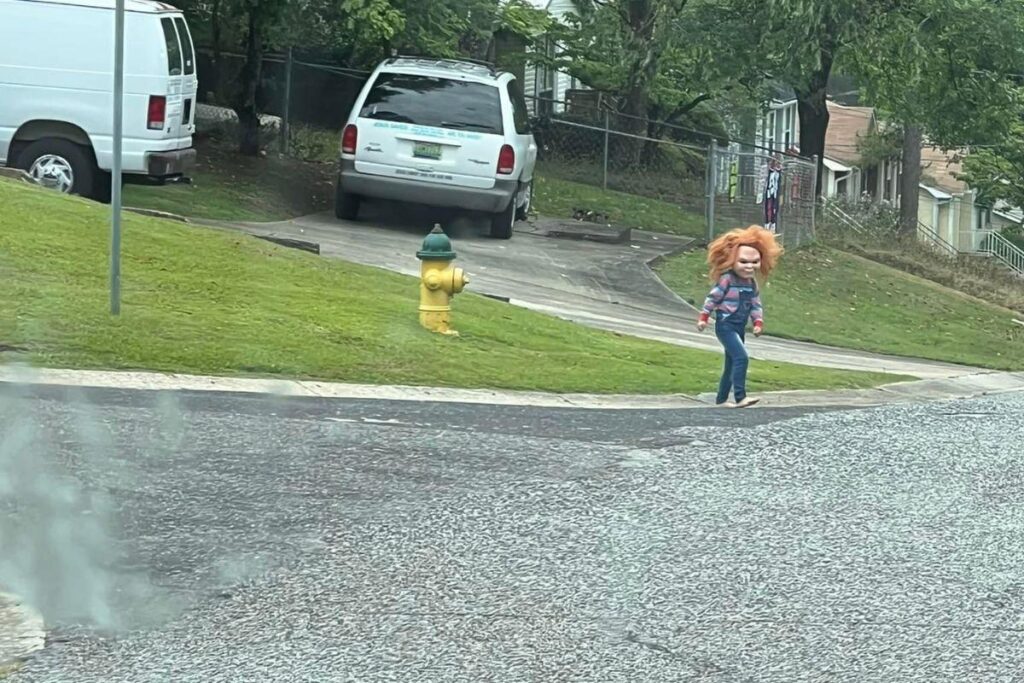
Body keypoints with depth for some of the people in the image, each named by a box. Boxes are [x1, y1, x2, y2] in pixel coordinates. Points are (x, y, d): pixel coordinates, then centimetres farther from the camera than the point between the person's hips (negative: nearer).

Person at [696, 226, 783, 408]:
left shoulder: (752, 283, 8)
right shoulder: (727, 280, -12)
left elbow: (756, 305, 12)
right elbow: (712, 298, -7)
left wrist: (758, 322, 1)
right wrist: (704, 317, -6)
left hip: (739, 328, 8)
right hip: (725, 325, -8)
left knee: (732, 364, 12)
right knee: (741, 357, -22)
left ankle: (721, 399, 22)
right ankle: (740, 397, -27)